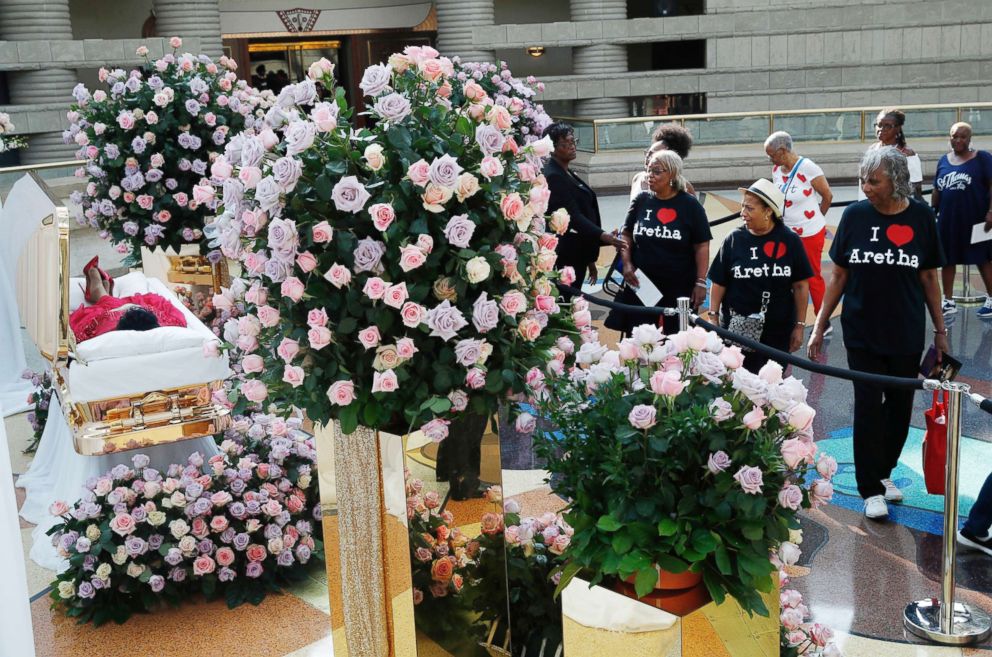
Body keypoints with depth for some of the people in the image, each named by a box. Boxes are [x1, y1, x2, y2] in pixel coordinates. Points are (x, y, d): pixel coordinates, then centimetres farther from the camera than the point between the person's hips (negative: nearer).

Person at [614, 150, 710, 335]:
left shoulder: (689, 205, -2)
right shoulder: (641, 200, 6)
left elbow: (702, 246, -2)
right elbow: (627, 235, 13)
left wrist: (700, 282, -7)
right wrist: (627, 264, -2)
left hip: (679, 290, -2)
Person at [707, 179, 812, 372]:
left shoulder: (790, 241, -3)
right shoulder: (734, 240, -1)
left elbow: (800, 286, 1)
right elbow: (719, 284, 3)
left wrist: (800, 326, 1)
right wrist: (713, 319, 0)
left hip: (778, 334, 0)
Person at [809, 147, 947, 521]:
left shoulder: (921, 217, -4)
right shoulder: (855, 215, -5)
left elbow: (928, 278, 4)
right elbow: (839, 276, 1)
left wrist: (940, 330, 5)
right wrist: (819, 327, -1)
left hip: (907, 334, 1)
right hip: (862, 332, -1)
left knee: (900, 406, 11)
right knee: (868, 406, 0)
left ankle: (883, 472, 31)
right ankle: (872, 490, 10)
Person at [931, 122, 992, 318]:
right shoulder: (944, 161, 9)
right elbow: (937, 190, 14)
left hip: (976, 219, -5)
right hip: (948, 219, 5)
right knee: (947, 259, 9)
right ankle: (948, 302, 19)